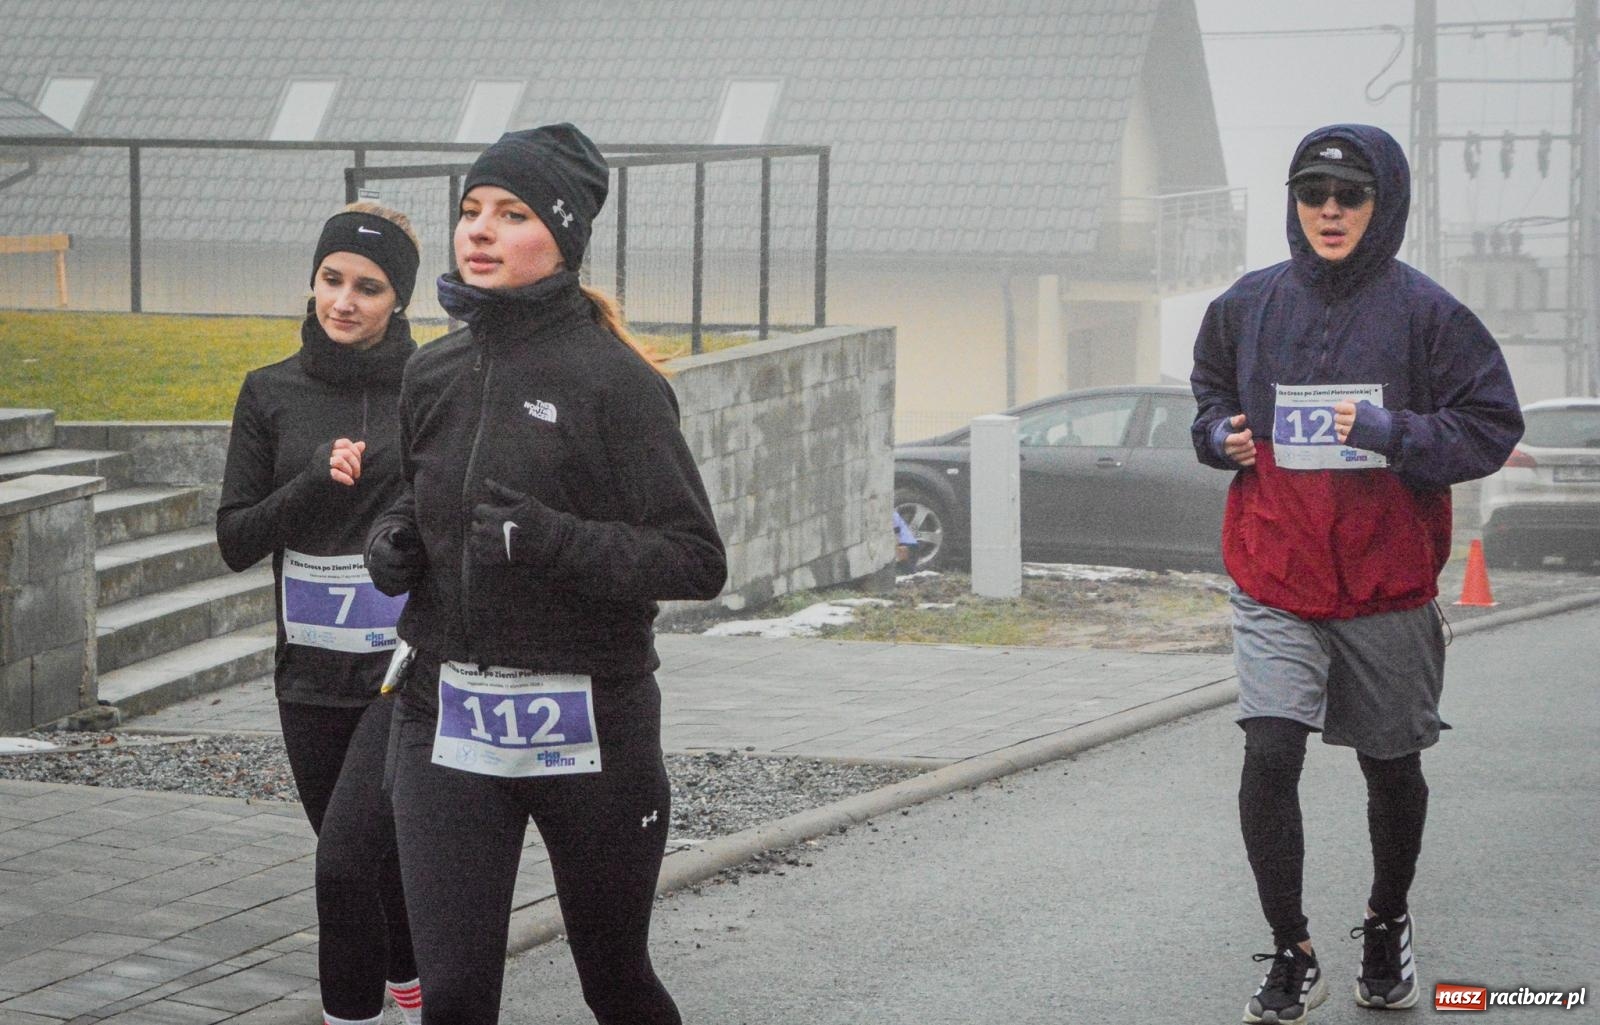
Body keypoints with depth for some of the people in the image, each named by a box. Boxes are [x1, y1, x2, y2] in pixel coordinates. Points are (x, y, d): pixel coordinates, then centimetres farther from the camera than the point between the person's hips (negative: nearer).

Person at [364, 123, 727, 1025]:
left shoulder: (614, 381, -10)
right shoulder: (434, 376, 7)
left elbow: (697, 560, -13)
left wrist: (551, 540, -25)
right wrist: (391, 540, 1)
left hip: (586, 727, -4)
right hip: (449, 721, 4)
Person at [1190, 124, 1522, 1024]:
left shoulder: (1424, 311, -7)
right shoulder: (1249, 306, 2)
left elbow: (1494, 425, -8)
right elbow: (1211, 394, 20)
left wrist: (1392, 433, -21)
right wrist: (1223, 435, -2)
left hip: (1388, 586, -1)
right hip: (1274, 584, 1)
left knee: (1393, 767, 14)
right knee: (1270, 757, -14)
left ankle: (1389, 926, 39)